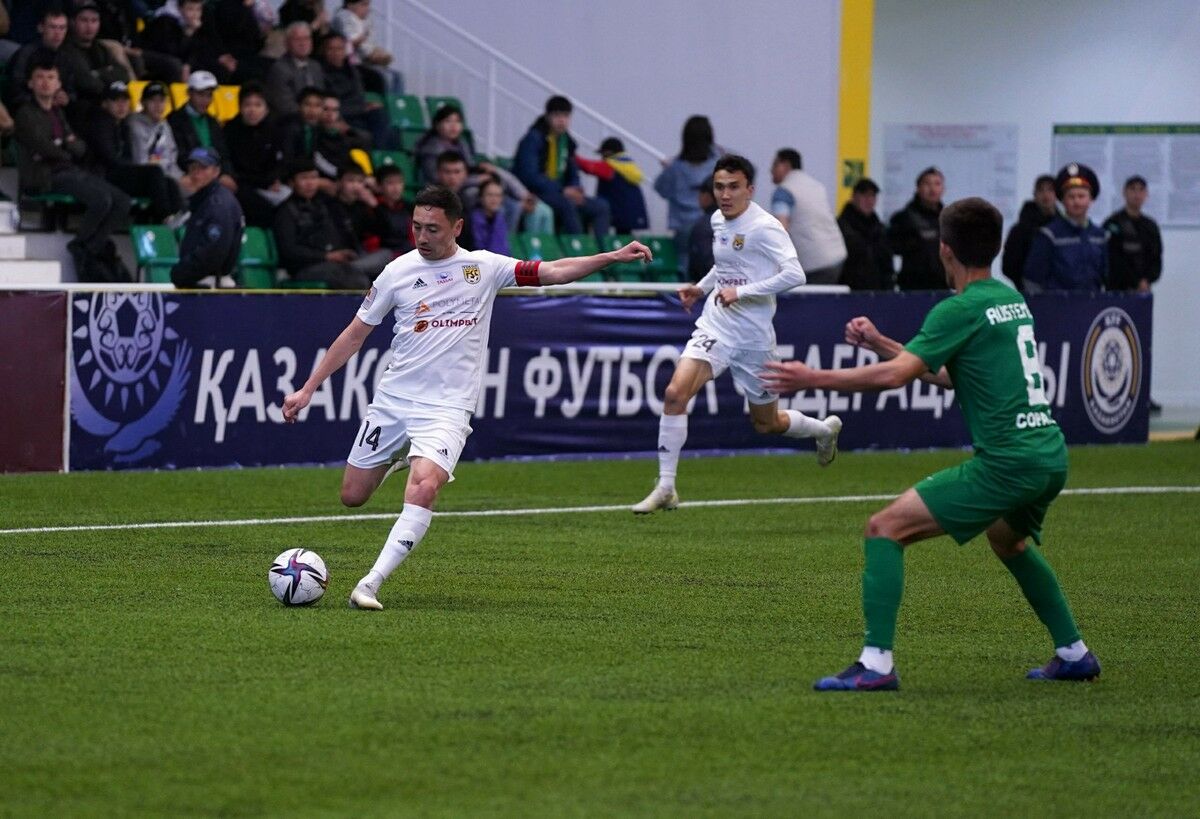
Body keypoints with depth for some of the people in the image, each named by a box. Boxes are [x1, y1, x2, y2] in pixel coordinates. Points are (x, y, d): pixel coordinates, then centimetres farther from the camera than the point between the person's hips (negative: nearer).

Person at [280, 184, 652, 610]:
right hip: (392, 400, 3)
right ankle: (398, 458, 42)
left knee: (424, 488, -28)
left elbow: (552, 272, 1)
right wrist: (308, 389, 8)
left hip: (446, 409, -3)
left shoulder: (484, 267, 0)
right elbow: (355, 334, 9)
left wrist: (613, 257, -10)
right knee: (353, 496, 9)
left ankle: (370, 585, -26)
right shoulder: (398, 272, 1)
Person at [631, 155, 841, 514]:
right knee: (675, 393, -19)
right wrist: (701, 287, 10)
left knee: (766, 424, 11)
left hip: (753, 335, -5)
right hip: (715, 325, 5)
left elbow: (794, 275, -25)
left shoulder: (764, 227, -16)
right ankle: (665, 488, -14)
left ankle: (825, 429, 44)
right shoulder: (718, 221, 7)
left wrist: (741, 292, -28)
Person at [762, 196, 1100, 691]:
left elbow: (895, 375, -17)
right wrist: (881, 344, 27)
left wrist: (812, 379, -10)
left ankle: (876, 663, -16)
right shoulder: (1012, 299, 17)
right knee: (1009, 540, 38)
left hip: (1007, 461, -9)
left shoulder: (961, 310, -8)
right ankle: (1073, 654, 40)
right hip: (1051, 456, 9)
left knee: (885, 528, -8)